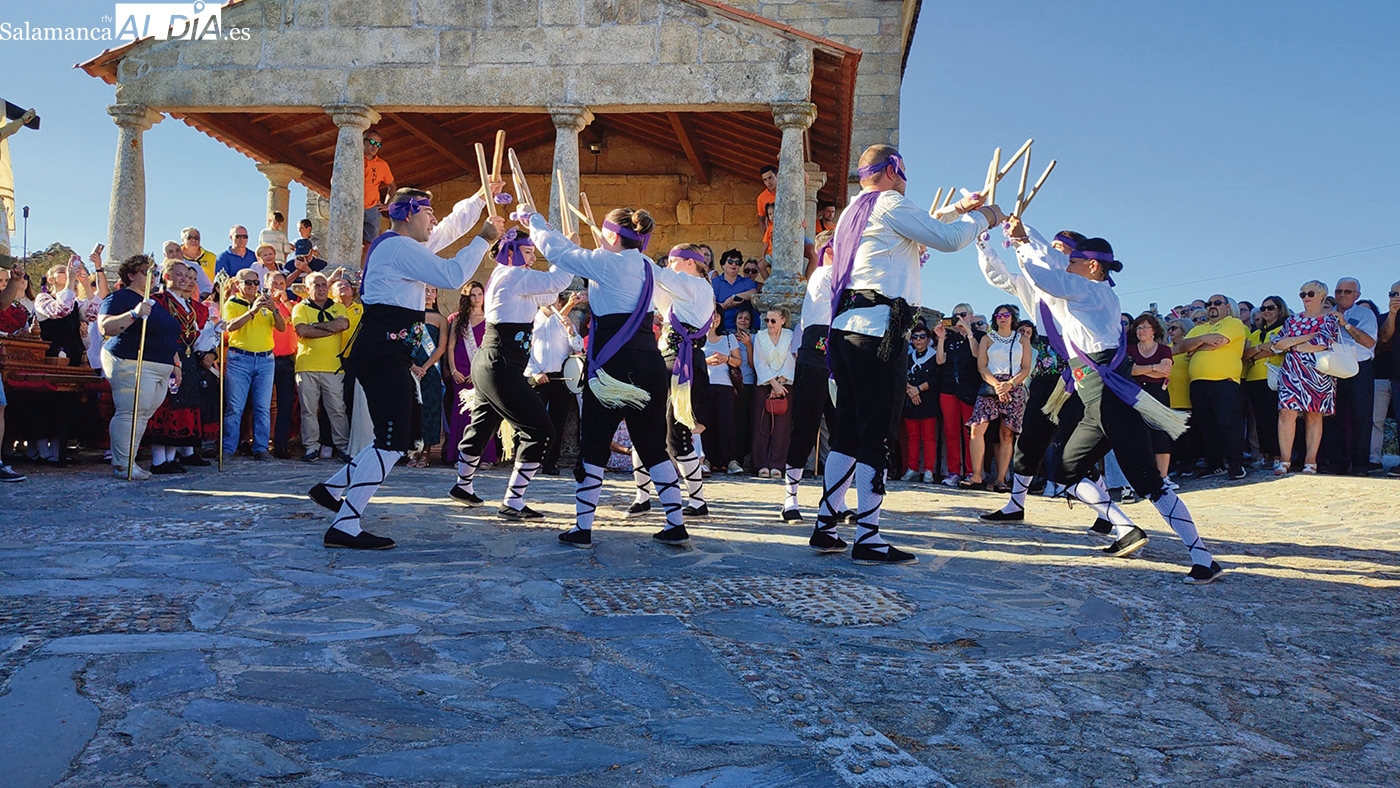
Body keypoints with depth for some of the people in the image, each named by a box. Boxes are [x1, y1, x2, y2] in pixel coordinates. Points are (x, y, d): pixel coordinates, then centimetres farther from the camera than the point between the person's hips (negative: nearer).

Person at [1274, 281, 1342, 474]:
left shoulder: (1330, 318, 5)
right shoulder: (1293, 319, 15)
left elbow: (1324, 343, -12)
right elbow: (1277, 344, 2)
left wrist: (1293, 345, -3)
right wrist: (1307, 337, -7)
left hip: (1318, 373, -2)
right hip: (1292, 373, 2)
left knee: (1314, 415, -1)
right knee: (1287, 412, -11)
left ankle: (1310, 461, 2)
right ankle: (1285, 460, -11)